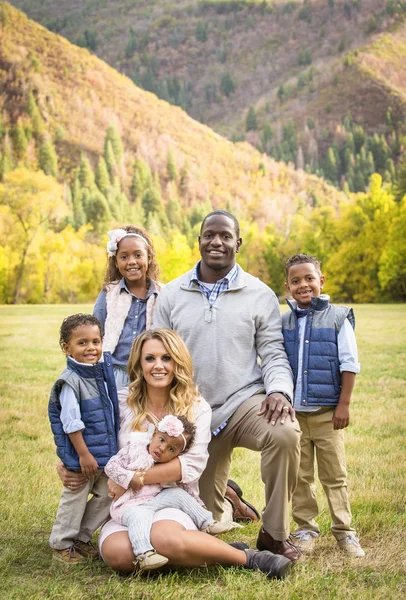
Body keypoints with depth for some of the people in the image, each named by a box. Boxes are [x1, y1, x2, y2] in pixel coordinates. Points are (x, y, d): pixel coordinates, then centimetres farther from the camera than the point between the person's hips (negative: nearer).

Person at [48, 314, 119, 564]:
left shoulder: (102, 374, 4)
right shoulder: (70, 382, -19)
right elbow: (71, 423, -20)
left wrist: (113, 450, 15)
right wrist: (84, 454, -18)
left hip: (105, 452, 7)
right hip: (81, 456, -7)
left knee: (106, 496, 12)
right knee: (75, 499, 6)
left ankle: (82, 538, 28)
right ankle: (62, 544, 24)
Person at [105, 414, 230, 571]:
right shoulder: (134, 449, -7)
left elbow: (185, 487, 14)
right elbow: (111, 466, -10)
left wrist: (199, 505, 8)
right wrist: (129, 478, -23)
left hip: (153, 500, 6)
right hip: (129, 505, -6)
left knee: (179, 494, -1)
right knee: (140, 515, -36)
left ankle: (207, 524, 8)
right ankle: (143, 554, -53)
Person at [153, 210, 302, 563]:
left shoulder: (260, 295, 2)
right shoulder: (171, 295, 6)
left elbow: (273, 354, 2)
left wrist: (279, 390, -18)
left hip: (244, 401, -2)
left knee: (285, 434, -36)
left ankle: (274, 534, -15)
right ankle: (226, 494, 45)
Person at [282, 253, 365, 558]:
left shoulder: (338, 318, -4)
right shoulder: (283, 323, 5)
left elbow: (349, 364, -3)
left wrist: (344, 404, -6)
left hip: (326, 411, -3)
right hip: (293, 412, 3)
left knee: (334, 475, 5)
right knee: (299, 475, 9)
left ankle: (345, 531, 16)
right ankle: (306, 529, 22)